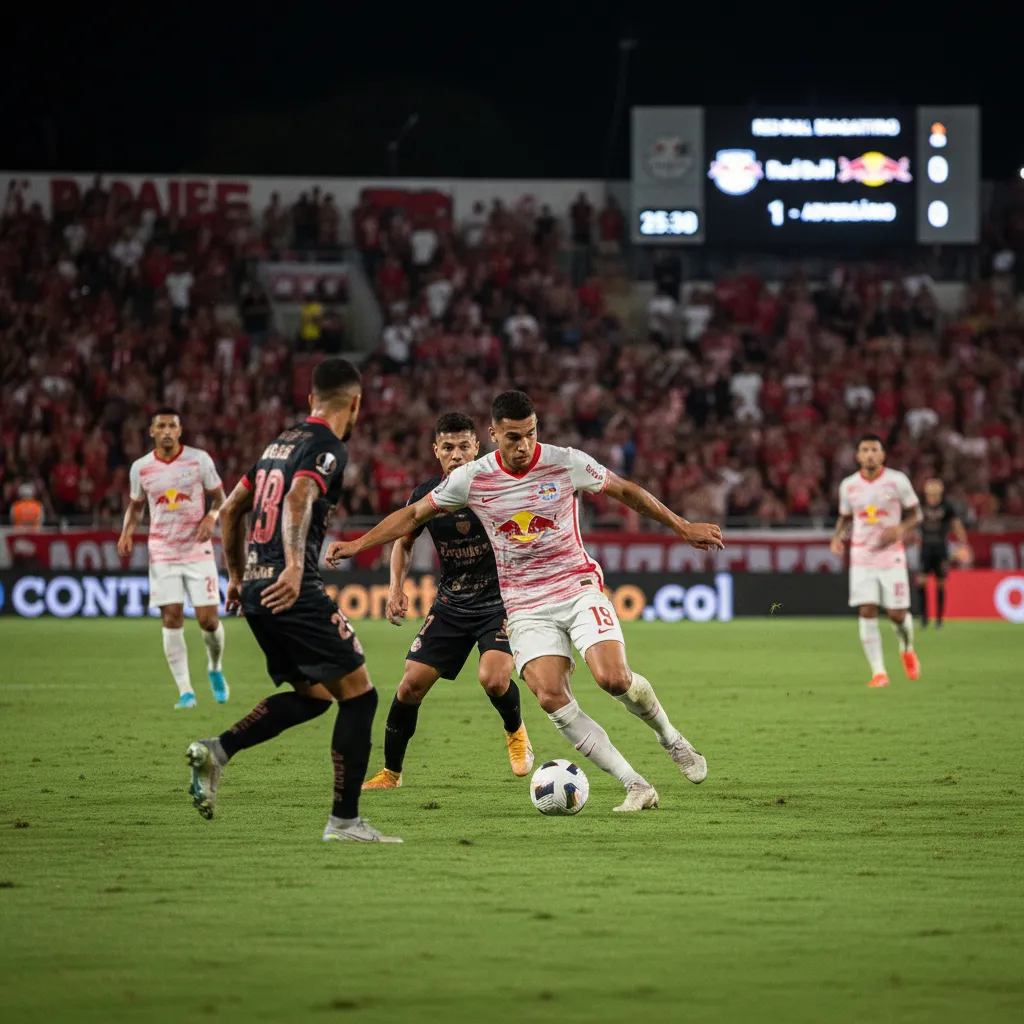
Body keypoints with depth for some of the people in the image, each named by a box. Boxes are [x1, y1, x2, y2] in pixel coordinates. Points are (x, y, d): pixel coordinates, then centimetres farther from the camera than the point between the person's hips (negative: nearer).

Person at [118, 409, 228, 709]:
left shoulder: (199, 459, -4)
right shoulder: (140, 468, 1)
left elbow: (218, 496, 5)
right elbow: (135, 506, 15)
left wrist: (211, 517, -16)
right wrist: (127, 532, -4)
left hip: (198, 550, -1)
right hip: (162, 555, 1)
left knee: (208, 618, -5)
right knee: (172, 619, -6)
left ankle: (215, 669, 26)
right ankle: (185, 691, -2)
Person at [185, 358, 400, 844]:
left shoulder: (281, 441, 20)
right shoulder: (328, 448, -6)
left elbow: (230, 511, 26)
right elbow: (298, 499, -25)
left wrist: (237, 576, 34)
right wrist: (294, 566, -38)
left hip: (256, 588, 9)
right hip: (291, 590, -9)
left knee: (311, 696, 17)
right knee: (358, 695, -3)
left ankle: (216, 750, 2)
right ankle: (344, 819, -3)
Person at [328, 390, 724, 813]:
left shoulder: (567, 463, -8)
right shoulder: (471, 479, -5)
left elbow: (626, 492, 7)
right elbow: (414, 514, 8)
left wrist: (681, 527, 11)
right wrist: (358, 544, 3)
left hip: (579, 587, -1)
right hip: (526, 607, 1)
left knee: (613, 677, -23)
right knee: (551, 698, -19)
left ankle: (671, 738, 9)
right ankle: (636, 786, -15)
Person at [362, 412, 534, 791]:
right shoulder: (424, 496, -7)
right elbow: (403, 541, 13)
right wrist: (396, 586, -1)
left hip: (499, 600, -3)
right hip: (451, 603, 3)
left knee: (493, 678, -25)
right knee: (412, 683, -4)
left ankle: (515, 731, 10)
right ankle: (390, 772, 13)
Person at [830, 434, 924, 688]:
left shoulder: (897, 481, -4)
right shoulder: (848, 486, 3)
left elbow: (916, 512, 3)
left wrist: (901, 528, -17)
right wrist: (838, 536, -3)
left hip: (891, 555, -2)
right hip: (861, 557, 2)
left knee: (897, 614, -3)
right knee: (867, 612, -11)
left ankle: (907, 650, 32)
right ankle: (878, 672, -7)